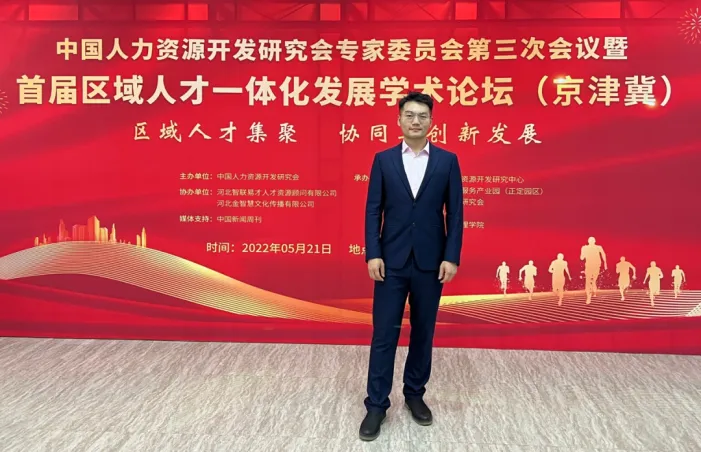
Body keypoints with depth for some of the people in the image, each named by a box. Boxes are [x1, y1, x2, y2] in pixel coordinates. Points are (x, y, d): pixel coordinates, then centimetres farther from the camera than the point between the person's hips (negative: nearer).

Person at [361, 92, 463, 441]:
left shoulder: (447, 161, 3)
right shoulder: (383, 160, 3)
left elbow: (455, 213, 1)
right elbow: (373, 210, 1)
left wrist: (451, 257, -5)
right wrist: (373, 254, -7)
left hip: (430, 262, 1)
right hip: (392, 261, 0)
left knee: (423, 332, 12)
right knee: (384, 334, 2)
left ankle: (415, 394, 30)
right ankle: (376, 405, 14)